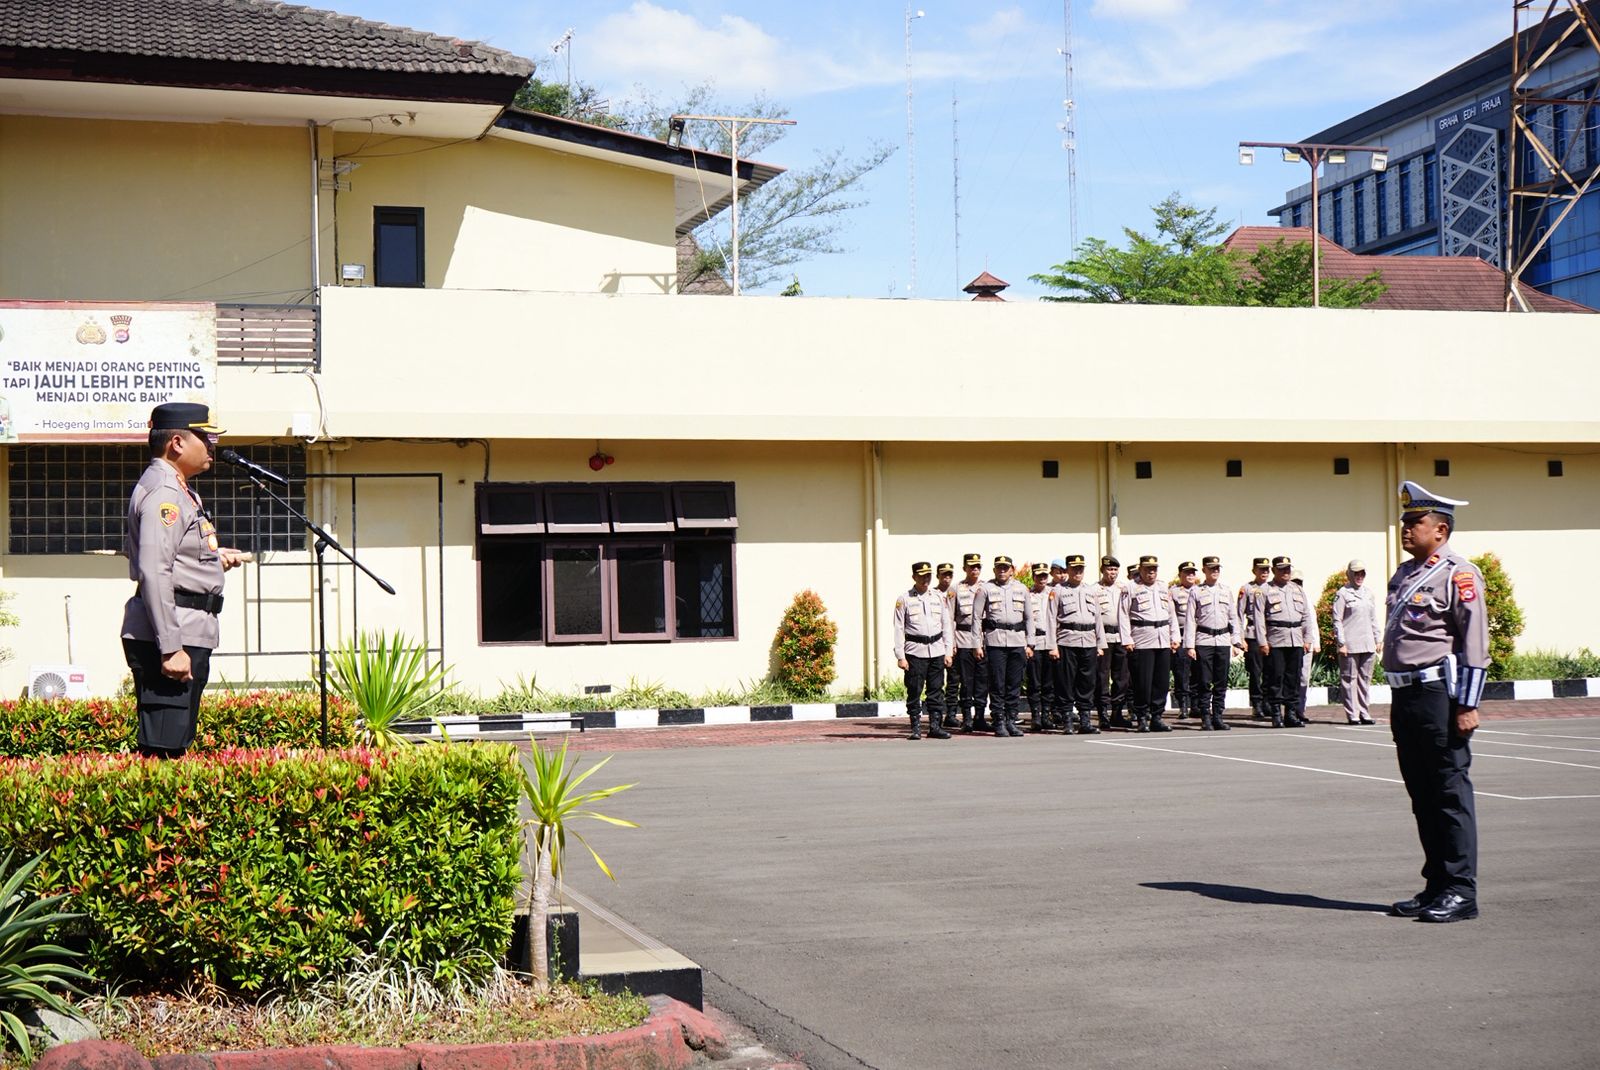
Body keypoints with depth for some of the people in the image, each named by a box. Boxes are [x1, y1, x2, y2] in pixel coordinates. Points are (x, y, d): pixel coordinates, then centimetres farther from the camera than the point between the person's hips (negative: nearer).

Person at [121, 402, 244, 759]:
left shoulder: (177, 489, 19)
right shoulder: (162, 492, -13)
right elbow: (154, 573, -22)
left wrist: (214, 556, 14)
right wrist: (171, 648, -26)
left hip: (188, 635, 11)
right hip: (169, 638, -11)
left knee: (176, 745, 12)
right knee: (162, 750, -12)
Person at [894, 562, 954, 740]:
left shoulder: (939, 598, 12)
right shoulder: (904, 600, 1)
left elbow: (947, 626, 14)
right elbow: (899, 629, -1)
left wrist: (948, 652, 7)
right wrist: (900, 657, -7)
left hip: (937, 650, 3)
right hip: (915, 652, -3)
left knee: (936, 691, 4)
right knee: (914, 692, -2)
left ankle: (935, 726, 9)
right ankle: (916, 728, 4)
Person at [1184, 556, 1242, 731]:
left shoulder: (1227, 592, 14)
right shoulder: (1196, 592, 3)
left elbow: (1234, 617, 16)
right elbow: (1190, 620, 0)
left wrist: (1237, 640, 6)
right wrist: (1189, 645, -6)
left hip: (1223, 641, 3)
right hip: (1203, 641, -3)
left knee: (1221, 682, 4)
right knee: (1204, 682, -3)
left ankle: (1218, 716, 11)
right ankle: (1205, 718, 2)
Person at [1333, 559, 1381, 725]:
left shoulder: (1368, 593, 17)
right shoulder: (1342, 594, -2)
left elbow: (1373, 619, 21)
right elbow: (1337, 620, -6)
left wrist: (1378, 639, 15)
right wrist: (1341, 643, -11)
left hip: (1368, 645, 6)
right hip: (1350, 646, -6)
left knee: (1365, 679, 7)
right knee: (1349, 679, -3)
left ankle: (1364, 713, 13)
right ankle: (1352, 715, -1)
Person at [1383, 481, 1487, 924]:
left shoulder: (1458, 574, -8)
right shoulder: (1404, 574, 17)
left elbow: (1474, 644, -13)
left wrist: (1466, 705, -17)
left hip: (1439, 694, -9)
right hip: (1405, 696, 9)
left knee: (1451, 794, -4)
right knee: (1422, 797, 12)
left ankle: (1461, 892, 1)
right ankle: (1436, 887, 20)